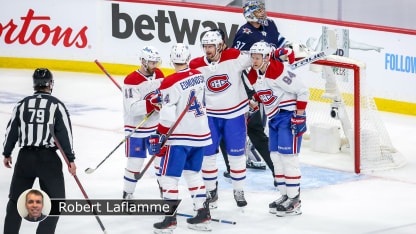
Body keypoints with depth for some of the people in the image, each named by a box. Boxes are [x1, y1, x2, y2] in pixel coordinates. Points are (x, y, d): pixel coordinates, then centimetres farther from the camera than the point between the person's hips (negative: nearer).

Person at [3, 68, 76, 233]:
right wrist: (70, 159, -6)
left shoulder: (22, 104, 5)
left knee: (16, 198, 16)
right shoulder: (56, 105, -4)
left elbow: (11, 130, 9)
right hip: (48, 158, -3)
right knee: (55, 201, 7)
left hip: (25, 157, 3)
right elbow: (64, 133, -9)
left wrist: (7, 154, 22)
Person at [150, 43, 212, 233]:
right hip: (201, 133, 7)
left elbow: (168, 115, -19)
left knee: (169, 175, 1)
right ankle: (203, 214, 18)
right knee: (192, 173, 18)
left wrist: (159, 137, -11)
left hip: (180, 136, -7)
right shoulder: (199, 76, 5)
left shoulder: (171, 82, -17)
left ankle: (170, 218, 0)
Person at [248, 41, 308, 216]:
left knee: (288, 156, -10)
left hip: (289, 115, -9)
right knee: (276, 156, 8)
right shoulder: (253, 76, 5)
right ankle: (285, 195, 18)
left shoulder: (278, 71, -20)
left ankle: (294, 200, -6)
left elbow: (303, 91, -18)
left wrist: (299, 116, -18)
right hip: (274, 117, 9)